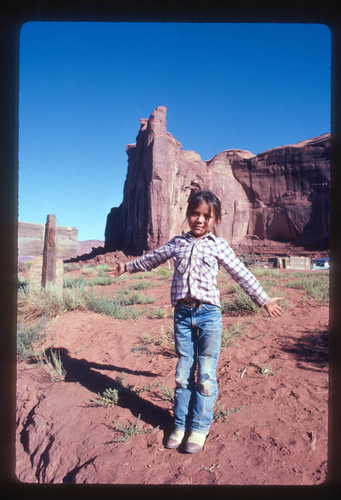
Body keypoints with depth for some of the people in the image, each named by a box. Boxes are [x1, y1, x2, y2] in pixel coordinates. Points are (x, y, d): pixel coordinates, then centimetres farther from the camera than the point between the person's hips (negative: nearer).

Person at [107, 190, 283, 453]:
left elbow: (242, 274, 7)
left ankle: (199, 428, 16)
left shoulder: (218, 245, 2)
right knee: (183, 374, 10)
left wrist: (264, 300, 11)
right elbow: (152, 258, 24)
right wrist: (127, 267, 33)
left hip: (208, 314, -2)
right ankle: (180, 425, 23)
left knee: (206, 376, 1)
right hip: (182, 314, 3)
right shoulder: (177, 243, 10)